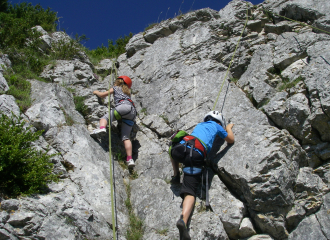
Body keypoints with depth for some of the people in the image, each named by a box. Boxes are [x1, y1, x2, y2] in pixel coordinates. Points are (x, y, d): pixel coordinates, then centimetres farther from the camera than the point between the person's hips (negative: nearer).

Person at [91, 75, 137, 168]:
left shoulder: (115, 88, 24)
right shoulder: (127, 92, 38)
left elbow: (102, 95, 28)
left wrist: (96, 92, 48)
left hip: (124, 106, -5)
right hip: (133, 112, 5)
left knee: (105, 117, -7)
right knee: (125, 137, -1)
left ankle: (102, 128, -43)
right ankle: (130, 159, -14)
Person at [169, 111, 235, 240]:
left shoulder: (199, 125, 37)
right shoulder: (216, 126, 25)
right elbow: (231, 140, 35)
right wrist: (229, 128, 54)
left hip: (181, 148, 4)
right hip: (196, 156, -4)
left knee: (173, 151, 42)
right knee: (190, 192, -11)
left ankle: (176, 175, 29)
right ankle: (183, 219, -36)